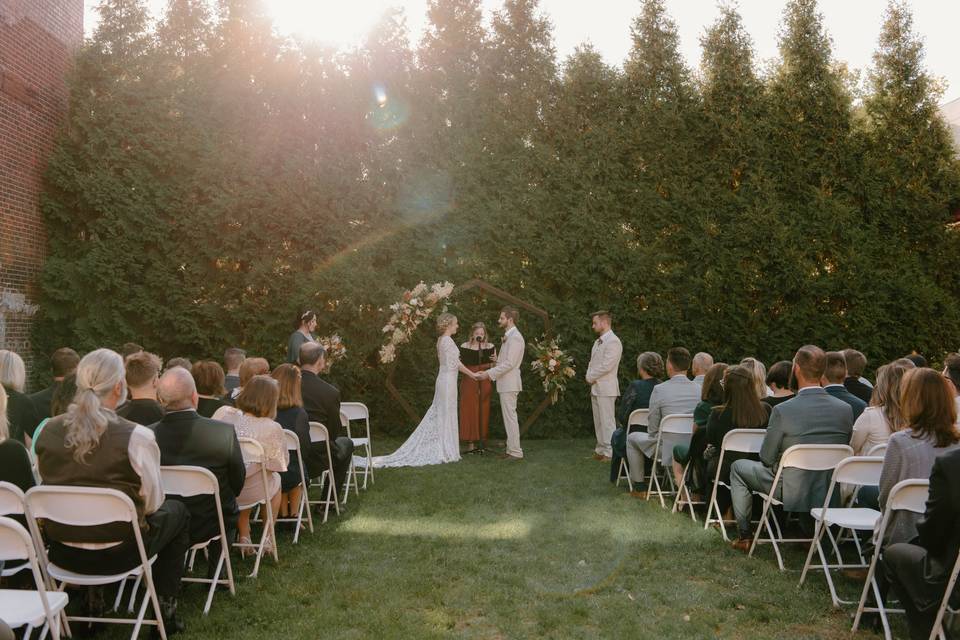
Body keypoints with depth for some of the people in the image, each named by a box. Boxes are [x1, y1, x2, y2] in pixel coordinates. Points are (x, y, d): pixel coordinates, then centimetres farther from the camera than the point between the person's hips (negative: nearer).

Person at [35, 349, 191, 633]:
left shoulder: (48, 430, -6)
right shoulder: (136, 436, -20)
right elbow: (152, 502, -9)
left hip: (61, 553, 5)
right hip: (117, 554, -5)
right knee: (176, 511, 21)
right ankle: (165, 607, 21)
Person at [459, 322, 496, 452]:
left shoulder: (490, 347, 4)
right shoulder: (465, 346, 0)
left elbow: (493, 366, 8)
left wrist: (495, 360, -13)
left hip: (484, 383, 1)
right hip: (469, 382, -1)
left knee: (483, 411, 3)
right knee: (469, 410, -2)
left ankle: (482, 440, 12)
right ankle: (470, 442, 3)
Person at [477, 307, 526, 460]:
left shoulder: (515, 338, -16)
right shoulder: (508, 336, 16)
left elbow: (509, 363, -21)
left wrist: (489, 374, -19)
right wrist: (488, 372, 13)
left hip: (509, 384, -10)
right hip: (505, 383, 10)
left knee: (510, 417, -6)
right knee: (509, 417, 12)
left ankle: (515, 452, -2)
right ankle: (512, 449, 18)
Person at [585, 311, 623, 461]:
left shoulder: (613, 342, -13)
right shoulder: (598, 342, 18)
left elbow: (606, 365, -20)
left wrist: (591, 377, -10)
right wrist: (589, 377, 3)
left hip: (606, 388, -9)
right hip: (595, 387, 9)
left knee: (607, 421, -7)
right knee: (598, 421, 12)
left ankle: (609, 452, -5)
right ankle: (601, 450, 19)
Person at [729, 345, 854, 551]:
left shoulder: (783, 410, -22)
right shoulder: (845, 410, -8)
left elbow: (766, 457, -10)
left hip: (793, 494, -5)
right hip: (830, 494, 5)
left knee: (738, 467, 18)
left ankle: (744, 535, 20)